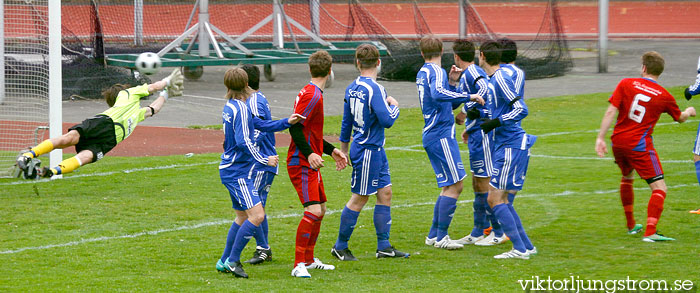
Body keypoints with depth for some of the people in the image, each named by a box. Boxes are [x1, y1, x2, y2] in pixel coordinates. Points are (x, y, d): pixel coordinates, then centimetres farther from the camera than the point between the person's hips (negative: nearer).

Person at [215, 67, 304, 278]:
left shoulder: (230, 107, 12)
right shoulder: (241, 109, -16)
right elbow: (244, 142, -23)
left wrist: (287, 122, 9)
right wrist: (265, 159, -16)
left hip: (232, 171, 10)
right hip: (237, 172, -10)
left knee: (242, 217, 18)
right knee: (256, 215, -15)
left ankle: (224, 261, 24)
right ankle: (232, 261, -11)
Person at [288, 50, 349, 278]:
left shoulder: (313, 94, 16)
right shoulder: (312, 95, -15)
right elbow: (295, 127, -22)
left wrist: (332, 151, 25)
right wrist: (309, 153, -29)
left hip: (311, 165, 11)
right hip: (301, 164, -11)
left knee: (320, 210, 18)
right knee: (313, 211, -18)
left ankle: (309, 259, 30)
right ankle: (299, 265, -19)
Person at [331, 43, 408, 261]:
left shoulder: (352, 88, 7)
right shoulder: (374, 89, -20)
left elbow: (346, 122, 16)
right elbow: (387, 120, -24)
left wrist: (344, 149, 26)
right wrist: (394, 106, -3)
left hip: (376, 150, 9)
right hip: (368, 151, -9)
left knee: (385, 193, 10)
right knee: (359, 198, 0)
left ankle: (384, 247, 12)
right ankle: (340, 247, 9)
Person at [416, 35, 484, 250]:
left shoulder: (423, 73, 18)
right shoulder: (436, 72, -10)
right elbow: (437, 94, -33)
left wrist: (452, 83, 10)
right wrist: (469, 97, -30)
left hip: (432, 135, 10)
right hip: (441, 136, -10)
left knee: (450, 186, 14)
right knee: (454, 186, -8)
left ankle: (434, 235, 16)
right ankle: (441, 237, -8)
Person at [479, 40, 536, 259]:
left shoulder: (500, 79, -15)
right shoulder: (493, 80, 15)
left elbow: (521, 110, -20)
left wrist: (496, 122, -21)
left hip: (511, 146, -10)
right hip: (504, 145, 10)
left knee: (496, 199, -9)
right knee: (497, 199, 12)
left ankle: (519, 249, -8)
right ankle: (527, 246, 14)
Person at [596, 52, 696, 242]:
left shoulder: (626, 84, -1)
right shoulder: (664, 96, -2)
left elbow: (611, 112, -8)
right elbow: (680, 118, 17)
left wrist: (601, 138, -6)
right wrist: (689, 112, 40)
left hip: (618, 142, 4)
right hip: (640, 146, -4)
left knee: (627, 178, 29)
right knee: (659, 188, -3)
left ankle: (631, 225, 39)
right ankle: (650, 232, -20)